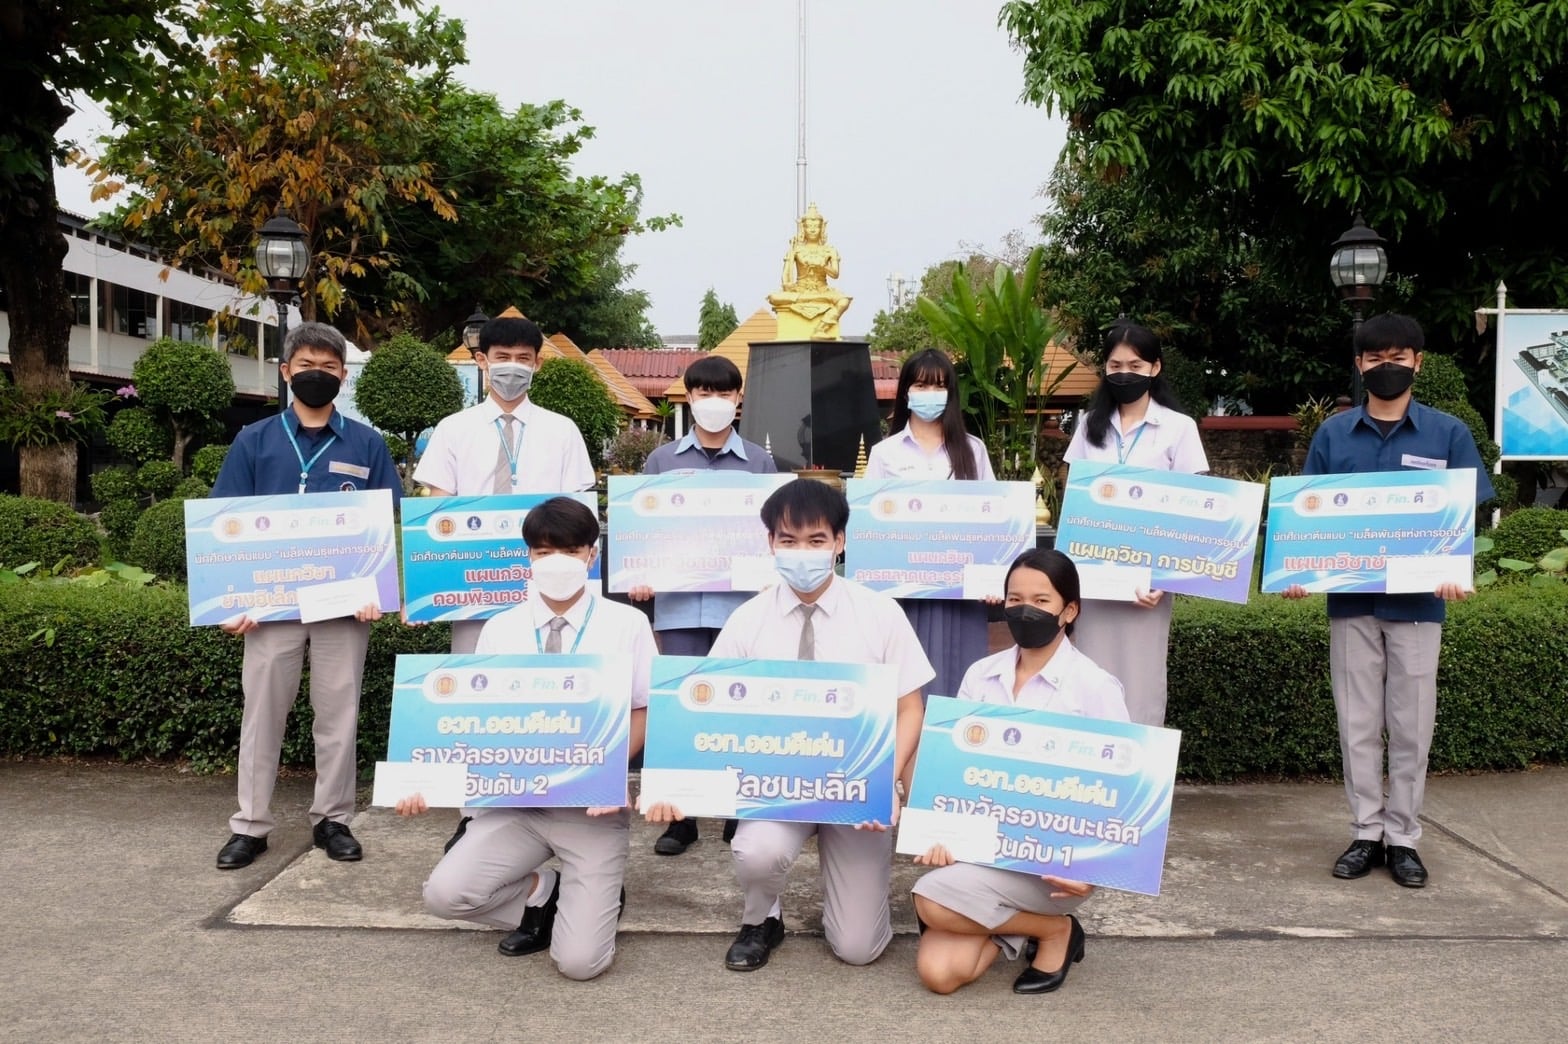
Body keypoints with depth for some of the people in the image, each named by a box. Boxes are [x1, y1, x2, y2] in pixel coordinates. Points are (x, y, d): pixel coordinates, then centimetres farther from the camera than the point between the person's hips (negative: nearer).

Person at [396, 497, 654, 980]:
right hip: (515, 799, 3)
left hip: (594, 805, -3)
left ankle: (595, 896, 22)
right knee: (444, 893, -20)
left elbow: (643, 714, 1)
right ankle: (543, 894, 10)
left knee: (579, 960, -15)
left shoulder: (627, 624, 0)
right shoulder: (500, 630, 5)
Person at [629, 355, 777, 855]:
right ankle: (680, 817, 12)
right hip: (679, 603, 0)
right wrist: (638, 577, -6)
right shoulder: (662, 459, 10)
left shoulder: (760, 462, 8)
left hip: (743, 602, 0)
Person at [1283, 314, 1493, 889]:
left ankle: (1402, 837, 17)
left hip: (1417, 601, -1)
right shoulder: (1333, 433, 5)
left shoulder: (1448, 434, 1)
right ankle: (1366, 833, 17)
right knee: (1357, 724, 6)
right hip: (1350, 601, 1)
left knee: (1410, 727, 5)